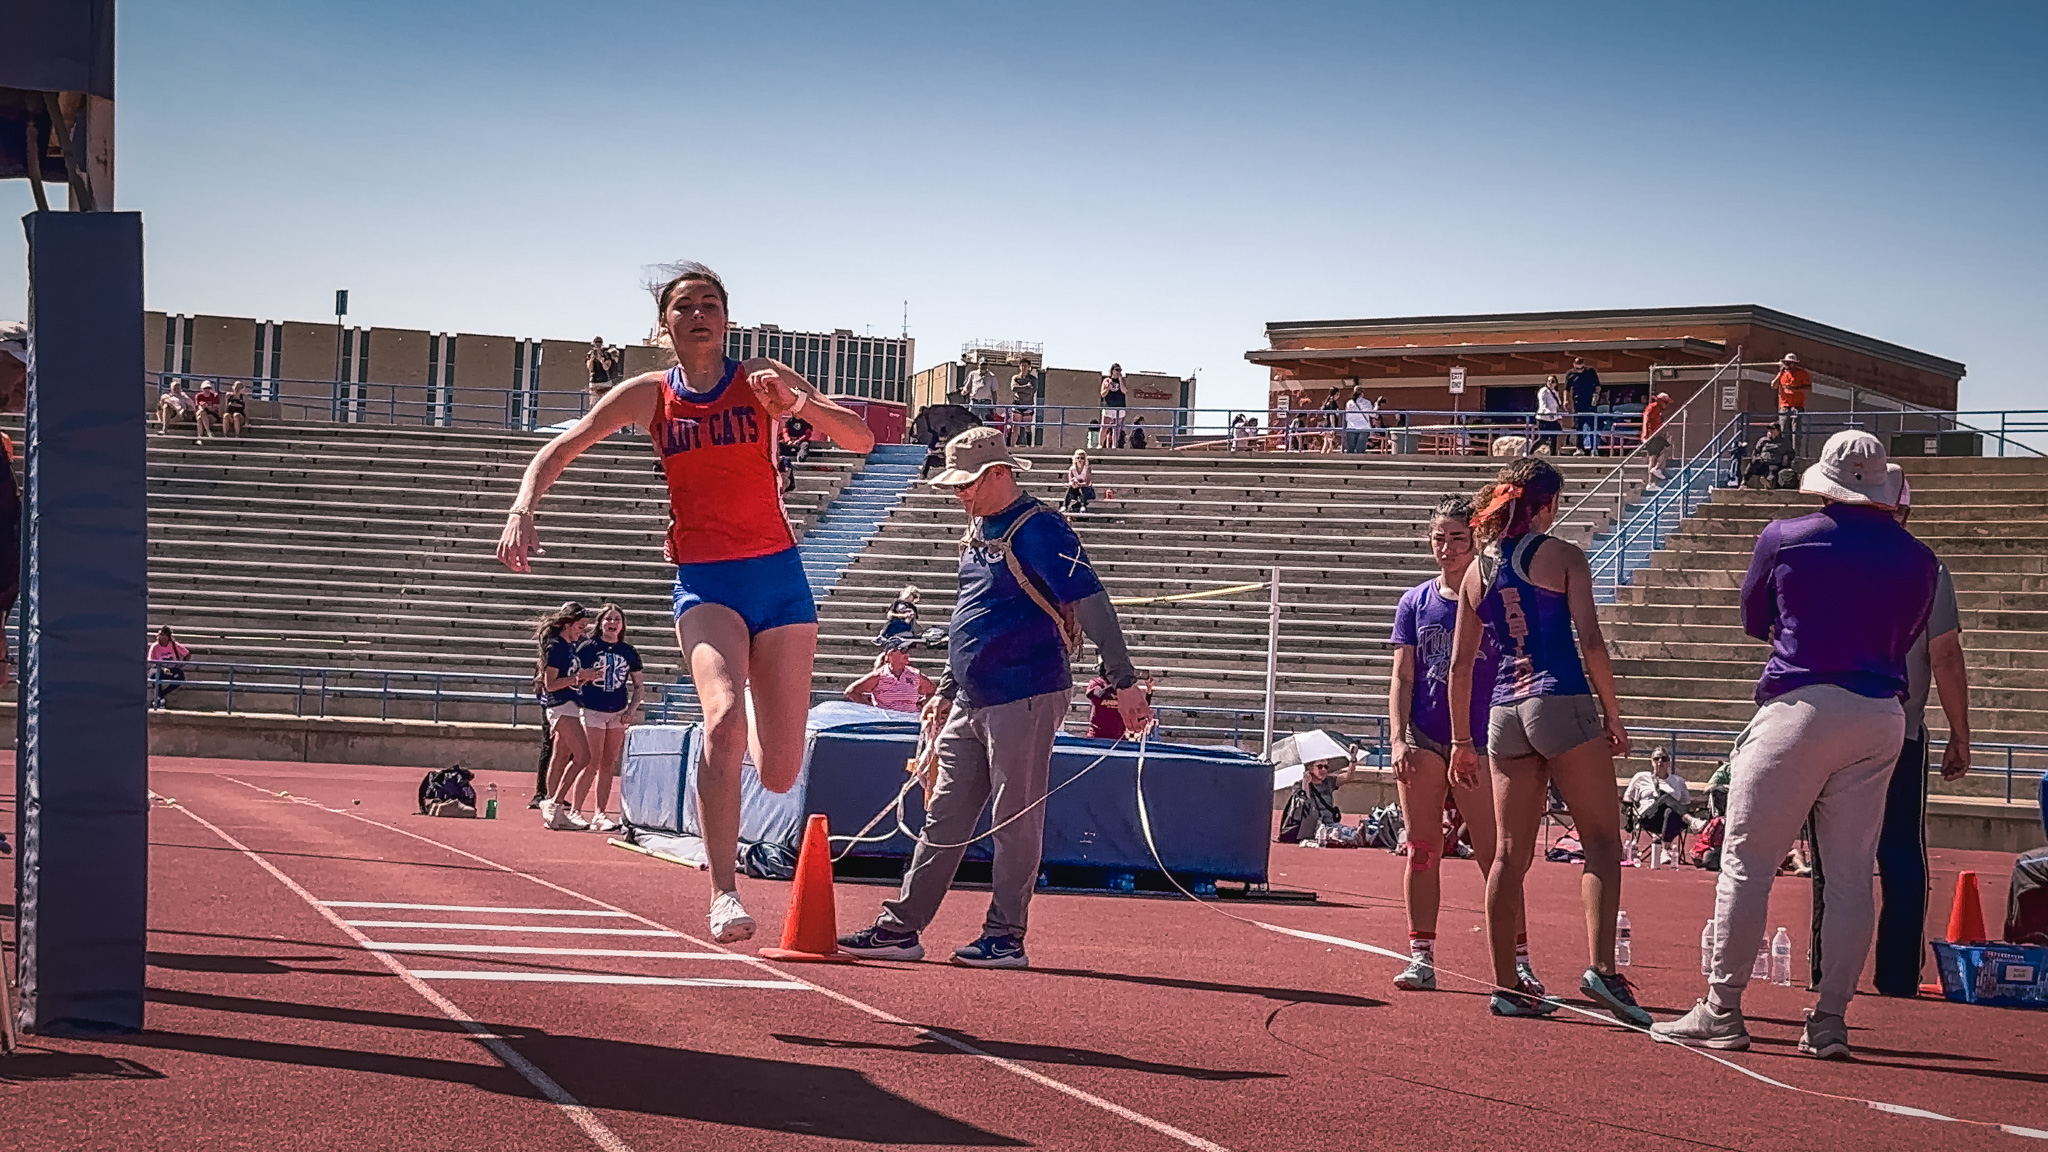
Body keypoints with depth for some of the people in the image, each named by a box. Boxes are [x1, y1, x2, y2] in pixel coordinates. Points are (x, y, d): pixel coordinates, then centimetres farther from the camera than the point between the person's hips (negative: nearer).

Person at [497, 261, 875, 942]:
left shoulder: (762, 380, 2)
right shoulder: (649, 395, 4)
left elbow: (861, 439, -5)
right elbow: (556, 454, 9)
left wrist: (800, 403, -23)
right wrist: (522, 511, -10)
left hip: (779, 578, 1)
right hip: (705, 583, -1)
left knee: (780, 773, -1)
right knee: (724, 719, -30)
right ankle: (723, 893, -26)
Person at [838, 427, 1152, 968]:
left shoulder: (1038, 529, -12)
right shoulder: (978, 530, 16)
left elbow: (1092, 605, -18)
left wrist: (1123, 683, -24)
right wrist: (946, 690, 25)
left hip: (1025, 699, -9)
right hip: (973, 703, 9)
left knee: (1017, 821, -2)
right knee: (944, 817, 10)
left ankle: (1005, 937, 4)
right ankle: (900, 928, 14)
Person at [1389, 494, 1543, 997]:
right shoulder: (1415, 602, 8)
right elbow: (1402, 678, 7)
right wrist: (1398, 739, -4)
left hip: (1480, 743, -3)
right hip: (1423, 742, 3)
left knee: (1494, 855, -4)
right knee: (1422, 852, 4)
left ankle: (1518, 960, 2)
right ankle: (1421, 956, 10)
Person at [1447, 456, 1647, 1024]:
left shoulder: (1477, 572, 13)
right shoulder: (1562, 557, -1)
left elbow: (1460, 665, 13)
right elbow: (1591, 644, -9)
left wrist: (1462, 740, 18)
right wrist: (1613, 718, -2)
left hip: (1504, 713, 5)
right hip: (1562, 702, -5)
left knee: (1511, 854, 7)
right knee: (1602, 841, -2)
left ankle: (1506, 986, 7)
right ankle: (1601, 967, -18)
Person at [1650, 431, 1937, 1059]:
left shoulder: (1786, 538, 1)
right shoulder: (1916, 557, 8)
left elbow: (1754, 620, 15)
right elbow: (1903, 636, 17)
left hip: (1799, 707, -3)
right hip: (1882, 718, 3)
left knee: (1747, 860, 0)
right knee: (1852, 872, 7)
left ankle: (1722, 1012, -2)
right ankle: (1830, 1020, 6)